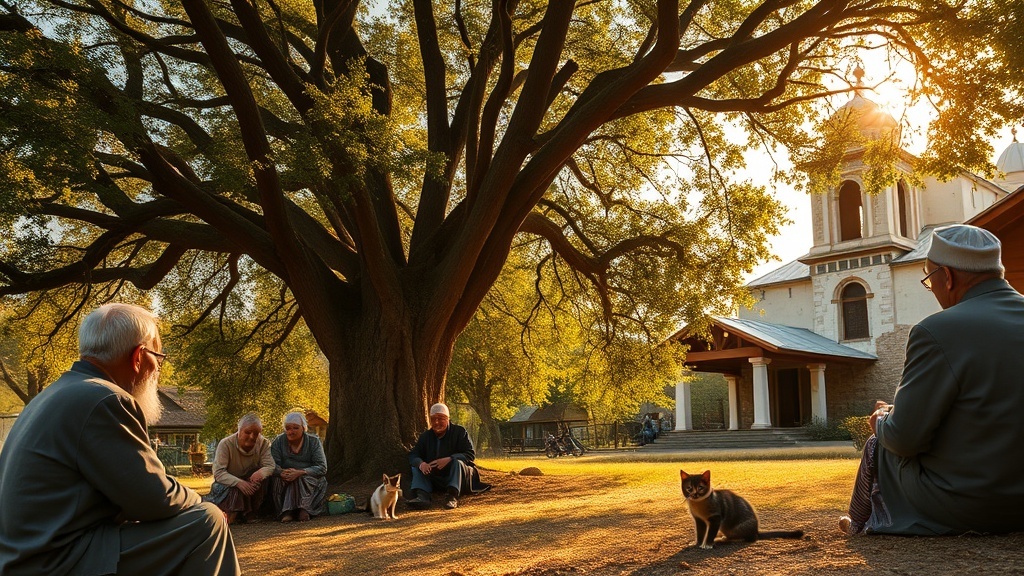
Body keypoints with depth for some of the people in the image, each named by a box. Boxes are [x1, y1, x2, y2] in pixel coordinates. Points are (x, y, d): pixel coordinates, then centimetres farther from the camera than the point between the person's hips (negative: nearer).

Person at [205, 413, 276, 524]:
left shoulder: (264, 444, -9)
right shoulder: (225, 444, -18)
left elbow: (270, 466, -20)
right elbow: (218, 473, -25)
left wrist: (261, 473, -46)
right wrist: (238, 482, -43)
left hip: (250, 483, 4)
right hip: (228, 485, -3)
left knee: (261, 477, -28)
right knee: (234, 491, -37)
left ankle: (250, 514, -15)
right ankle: (232, 514, -6)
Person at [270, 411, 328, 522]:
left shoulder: (314, 441, -3)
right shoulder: (279, 441, 2)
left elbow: (322, 468, -13)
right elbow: (272, 464, -11)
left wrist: (300, 472, -29)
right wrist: (282, 472, -35)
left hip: (309, 482, -1)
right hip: (283, 484, 1)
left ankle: (288, 511, -40)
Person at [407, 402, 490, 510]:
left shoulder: (459, 432, -4)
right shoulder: (426, 436, 8)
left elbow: (471, 454, -14)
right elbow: (413, 455, 0)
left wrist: (449, 459, -29)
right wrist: (420, 463, -26)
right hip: (435, 480, 4)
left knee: (457, 462, -32)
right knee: (416, 466, -15)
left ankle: (452, 496, -44)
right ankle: (422, 496, -38)